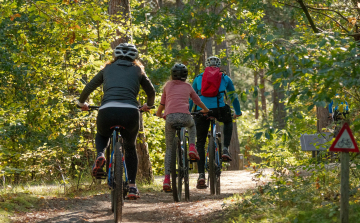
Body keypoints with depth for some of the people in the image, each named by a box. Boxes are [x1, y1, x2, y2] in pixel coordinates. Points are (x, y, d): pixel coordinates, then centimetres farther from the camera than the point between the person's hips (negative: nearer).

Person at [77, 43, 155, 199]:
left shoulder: (108, 69, 24)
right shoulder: (137, 71, 23)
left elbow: (89, 87, 25)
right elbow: (151, 91, 33)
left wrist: (82, 103, 43)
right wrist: (148, 105, 53)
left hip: (107, 111, 0)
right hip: (130, 112, 0)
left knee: (101, 135, 34)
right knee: (130, 147, 26)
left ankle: (100, 156, 1)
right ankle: (132, 187, 17)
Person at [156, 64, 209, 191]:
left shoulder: (168, 85, 22)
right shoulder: (188, 87, 22)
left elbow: (162, 103, 29)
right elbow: (198, 101, 35)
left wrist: (158, 114, 49)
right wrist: (205, 110, 55)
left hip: (170, 117, 0)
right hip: (184, 116, 0)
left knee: (169, 149, 12)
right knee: (192, 126, 39)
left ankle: (166, 179, -1)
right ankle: (192, 148, 13)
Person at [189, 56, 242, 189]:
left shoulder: (198, 78, 22)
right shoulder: (225, 78, 20)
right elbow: (233, 96, 29)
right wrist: (238, 112, 43)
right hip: (219, 110, -1)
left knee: (200, 143, 11)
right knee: (228, 122, 35)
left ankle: (201, 175, -2)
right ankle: (225, 149, 15)